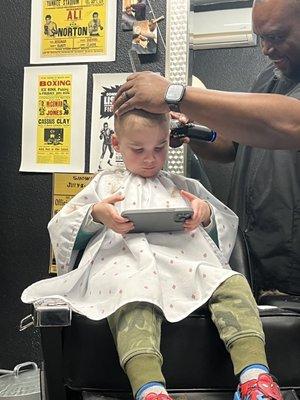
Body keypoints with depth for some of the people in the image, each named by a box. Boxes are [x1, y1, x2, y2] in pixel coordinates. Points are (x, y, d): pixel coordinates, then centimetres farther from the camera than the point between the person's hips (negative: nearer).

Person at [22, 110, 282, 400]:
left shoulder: (185, 186, 31)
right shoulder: (105, 183, 27)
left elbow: (229, 224, 29)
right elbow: (59, 227, 21)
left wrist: (207, 213, 5)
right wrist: (96, 215, 0)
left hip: (186, 263, 3)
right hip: (126, 265, -2)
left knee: (234, 285, -25)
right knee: (135, 304, -38)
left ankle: (254, 375, -33)